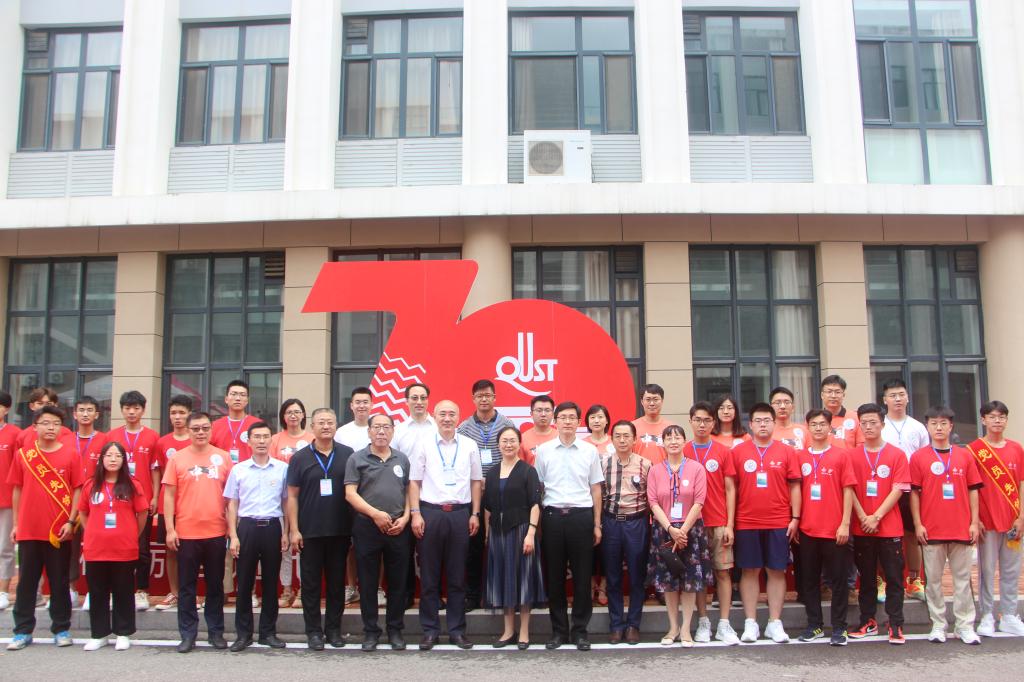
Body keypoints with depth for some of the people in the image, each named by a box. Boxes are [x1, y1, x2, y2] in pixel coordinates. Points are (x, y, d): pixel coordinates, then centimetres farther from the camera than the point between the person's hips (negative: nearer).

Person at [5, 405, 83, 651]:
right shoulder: (23, 454, 3)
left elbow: (77, 490, 0)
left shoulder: (70, 455, -2)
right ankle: (23, 631, 16)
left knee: (59, 582, 7)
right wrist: (15, 524, 7)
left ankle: (61, 629, 16)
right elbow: (17, 490, 9)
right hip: (28, 530, 1)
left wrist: (71, 521, -7)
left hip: (59, 531, -1)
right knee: (26, 581, 8)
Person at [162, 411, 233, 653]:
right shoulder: (177, 458, 1)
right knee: (187, 586, 6)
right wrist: (170, 529, -5)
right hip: (186, 533, -1)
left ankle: (216, 631, 20)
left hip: (216, 532, 1)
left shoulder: (223, 457, 3)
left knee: (215, 585, 10)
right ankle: (188, 634, 15)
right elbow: (169, 494, 1)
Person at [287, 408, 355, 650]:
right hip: (310, 531, -1)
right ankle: (313, 630, 15)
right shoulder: (300, 458, 0)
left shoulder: (348, 455, 2)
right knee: (311, 582, 5)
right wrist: (294, 530, -5)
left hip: (340, 530, 1)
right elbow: (292, 495, 1)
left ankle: (334, 628, 20)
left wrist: (356, 525, 2)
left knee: (337, 581, 9)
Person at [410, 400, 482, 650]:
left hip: (460, 513, 1)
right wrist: (415, 514, -4)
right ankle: (430, 630, 13)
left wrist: (475, 514, 5)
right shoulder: (423, 445, 3)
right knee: (429, 576, 3)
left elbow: (476, 481, 10)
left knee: (457, 576, 7)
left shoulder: (469, 446, 7)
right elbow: (414, 481, 4)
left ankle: (457, 629, 15)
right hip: (430, 512, -1)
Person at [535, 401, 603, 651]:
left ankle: (580, 630, 16)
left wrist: (597, 525, 6)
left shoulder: (590, 450, 5)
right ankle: (558, 630, 18)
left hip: (581, 515, 0)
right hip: (553, 515, 0)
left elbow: (596, 489, 8)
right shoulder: (543, 450, 4)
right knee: (554, 576, 6)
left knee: (582, 576, 4)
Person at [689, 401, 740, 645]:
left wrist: (730, 524, -4)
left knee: (723, 571, 1)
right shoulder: (683, 452, 4)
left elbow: (730, 489, 3)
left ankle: (724, 625, 7)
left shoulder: (723, 452, 3)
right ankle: (703, 622, 13)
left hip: (719, 523, 0)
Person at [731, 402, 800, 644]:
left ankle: (775, 623, 14)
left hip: (779, 523, 1)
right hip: (747, 522, 0)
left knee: (776, 570, 5)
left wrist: (795, 518, -1)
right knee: (749, 571, 4)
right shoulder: (738, 452, 2)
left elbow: (794, 486, 5)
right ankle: (750, 623, 11)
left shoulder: (787, 451, 3)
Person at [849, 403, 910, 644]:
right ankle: (868, 621, 20)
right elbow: (850, 489, 1)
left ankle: (896, 625, 8)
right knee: (866, 577, 10)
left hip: (890, 527, -2)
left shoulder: (897, 454, -1)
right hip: (862, 528, 2)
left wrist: (876, 517, -13)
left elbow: (898, 490, -7)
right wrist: (863, 518, -11)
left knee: (894, 577, 2)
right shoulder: (853, 456, 5)